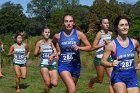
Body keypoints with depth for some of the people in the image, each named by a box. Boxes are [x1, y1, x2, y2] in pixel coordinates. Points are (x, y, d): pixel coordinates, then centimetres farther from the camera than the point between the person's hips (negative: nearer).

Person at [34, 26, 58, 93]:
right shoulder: (39, 43, 2)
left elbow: (55, 52, -9)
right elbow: (35, 54, 7)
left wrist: (52, 55, -30)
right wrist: (39, 52, -14)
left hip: (53, 64, 1)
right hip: (44, 64, 0)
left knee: (54, 84, -12)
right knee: (47, 83, -11)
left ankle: (50, 83, 24)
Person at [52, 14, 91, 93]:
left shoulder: (79, 34, -7)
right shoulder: (58, 36, -4)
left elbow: (89, 47, -3)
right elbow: (53, 43, 20)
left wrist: (79, 48, -18)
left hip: (75, 64, 2)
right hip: (63, 65, -2)